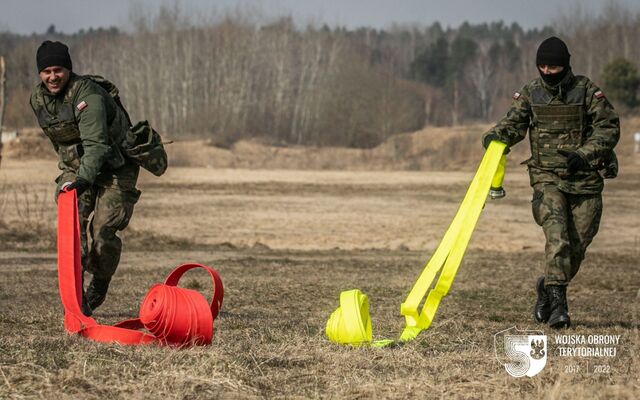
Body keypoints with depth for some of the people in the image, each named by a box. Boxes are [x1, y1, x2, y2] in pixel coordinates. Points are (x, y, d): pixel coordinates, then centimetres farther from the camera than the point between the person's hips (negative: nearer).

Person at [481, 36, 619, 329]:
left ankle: (548, 287, 30)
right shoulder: (530, 93, 3)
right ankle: (557, 303, -24)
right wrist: (495, 136, -20)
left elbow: (609, 127, -3)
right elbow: (514, 124, 3)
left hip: (585, 178, 1)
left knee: (578, 244, 5)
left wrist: (583, 156, -16)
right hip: (547, 177, 0)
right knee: (557, 236, -20)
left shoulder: (587, 90, -3)